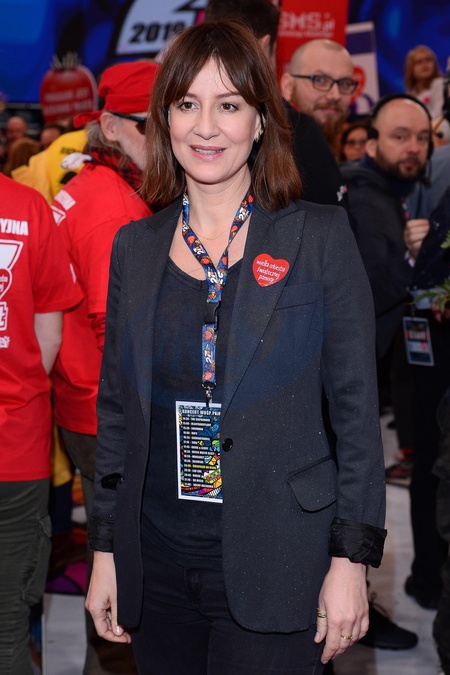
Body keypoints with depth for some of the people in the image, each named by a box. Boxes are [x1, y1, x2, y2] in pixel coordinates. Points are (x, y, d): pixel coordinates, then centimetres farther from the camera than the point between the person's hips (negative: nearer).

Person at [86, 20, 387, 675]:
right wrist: (105, 550, 9)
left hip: (273, 566, -3)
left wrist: (351, 559, -8)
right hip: (156, 560, 4)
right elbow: (116, 406, 11)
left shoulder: (320, 237, -4)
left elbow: (357, 406, -4)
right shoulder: (135, 246, 6)